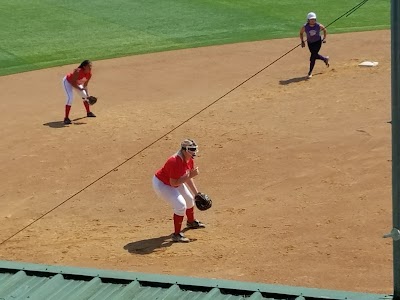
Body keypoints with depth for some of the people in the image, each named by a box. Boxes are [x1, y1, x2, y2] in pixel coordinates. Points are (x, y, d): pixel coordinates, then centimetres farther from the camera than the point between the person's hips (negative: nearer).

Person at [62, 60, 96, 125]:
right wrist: (80, 89, -46)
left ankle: (88, 112, 38)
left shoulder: (89, 74, -19)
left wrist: (87, 94, -14)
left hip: (77, 83, 8)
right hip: (67, 82, -8)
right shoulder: (78, 71, -41)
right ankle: (66, 118, -20)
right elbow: (72, 83, -35)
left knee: (84, 95, 14)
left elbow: (85, 85, -7)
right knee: (70, 97, -24)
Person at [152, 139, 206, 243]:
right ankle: (176, 234, -10)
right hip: (161, 184, -10)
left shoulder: (189, 160, -8)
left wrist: (197, 194, 6)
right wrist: (189, 176, -35)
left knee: (189, 200, 22)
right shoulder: (175, 162, -36)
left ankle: (191, 222, 51)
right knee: (181, 205, -21)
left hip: (173, 182, 10)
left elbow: (188, 178, 5)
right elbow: (174, 183, -35)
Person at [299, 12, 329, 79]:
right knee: (314, 55, 14)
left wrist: (324, 38, -4)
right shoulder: (305, 27, -19)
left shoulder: (319, 26, -19)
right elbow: (301, 33, -1)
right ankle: (325, 59, 45)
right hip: (310, 43, 3)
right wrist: (302, 41, -9)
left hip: (318, 41, -3)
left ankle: (310, 72, 2)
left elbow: (324, 29, 1)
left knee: (313, 56, -9)